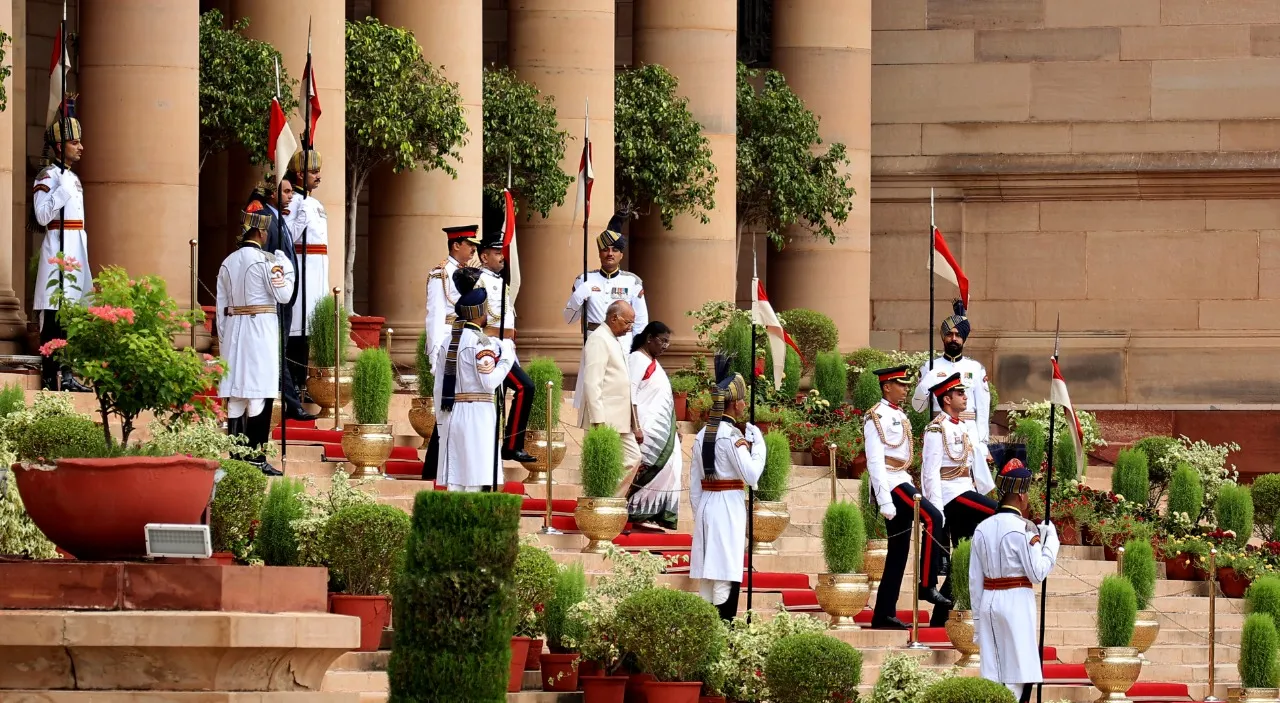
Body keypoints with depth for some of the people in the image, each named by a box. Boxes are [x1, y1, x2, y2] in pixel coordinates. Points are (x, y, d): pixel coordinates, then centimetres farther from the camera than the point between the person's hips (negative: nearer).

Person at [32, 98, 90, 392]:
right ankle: (49, 376, -11)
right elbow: (42, 215, -17)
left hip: (76, 249, 9)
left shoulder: (73, 178, 20)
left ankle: (67, 375, 4)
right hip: (57, 249, -9)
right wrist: (63, 190, -21)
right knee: (55, 316, -10)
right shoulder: (47, 177, -7)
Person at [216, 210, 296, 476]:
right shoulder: (265, 260, -9)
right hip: (261, 330, -6)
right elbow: (283, 295, -7)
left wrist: (225, 339, 16)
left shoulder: (227, 263, 10)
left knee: (236, 396, 6)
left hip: (234, 329, 6)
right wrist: (286, 267, 6)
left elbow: (222, 306, 11)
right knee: (259, 395, -6)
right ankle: (256, 457, -9)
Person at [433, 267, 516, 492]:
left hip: (451, 414, 7)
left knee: (455, 481, 7)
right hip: (477, 413, -7)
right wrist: (507, 356, -6)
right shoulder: (480, 342, -11)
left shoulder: (449, 341, 10)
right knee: (475, 481, -5)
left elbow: (439, 386, 13)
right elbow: (489, 382, -15)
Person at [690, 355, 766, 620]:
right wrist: (758, 444, -5)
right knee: (728, 575, -6)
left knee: (708, 573, 10)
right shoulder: (731, 435, -13)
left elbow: (694, 484, 12)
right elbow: (751, 475, -15)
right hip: (729, 507, -7)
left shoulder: (702, 435, 9)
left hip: (706, 506, 7)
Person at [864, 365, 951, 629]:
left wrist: (911, 490, 20)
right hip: (889, 483, -10)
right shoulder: (877, 417, -8)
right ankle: (928, 585, -24)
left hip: (903, 482, 10)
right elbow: (875, 461, -15)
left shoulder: (901, 416, 20)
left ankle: (884, 615, 8)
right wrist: (884, 501, -21)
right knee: (932, 517, -26)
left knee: (899, 552, 7)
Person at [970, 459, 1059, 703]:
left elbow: (975, 580, 8)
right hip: (1016, 602, -6)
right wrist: (1051, 541, 0)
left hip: (988, 603, 6)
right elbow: (1037, 574, -12)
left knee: (992, 675, 9)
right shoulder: (1023, 529, -12)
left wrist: (977, 619, 14)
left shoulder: (982, 529, 6)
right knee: (1018, 675, -2)